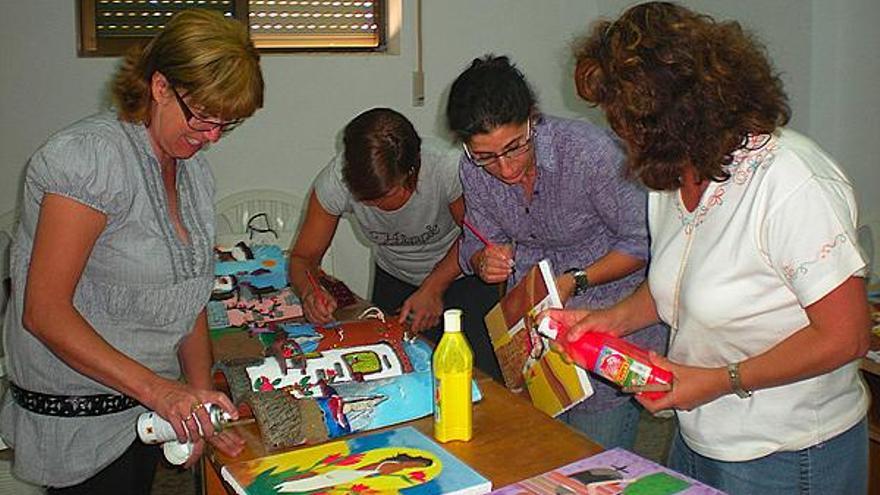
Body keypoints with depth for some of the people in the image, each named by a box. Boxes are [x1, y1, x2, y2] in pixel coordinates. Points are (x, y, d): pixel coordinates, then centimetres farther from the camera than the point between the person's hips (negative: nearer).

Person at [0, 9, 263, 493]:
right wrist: (156, 388, -30)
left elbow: (188, 299, 8)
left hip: (148, 401, 7)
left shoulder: (194, 171, 6)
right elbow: (44, 311, -23)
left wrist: (200, 393, -5)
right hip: (77, 417, -7)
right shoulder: (91, 155, -20)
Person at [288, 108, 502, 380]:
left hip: (461, 275, -2)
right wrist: (309, 291, -34)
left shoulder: (448, 168, -34)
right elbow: (303, 257, -13)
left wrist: (434, 287, -22)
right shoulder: (335, 181, -26)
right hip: (393, 278, 3)